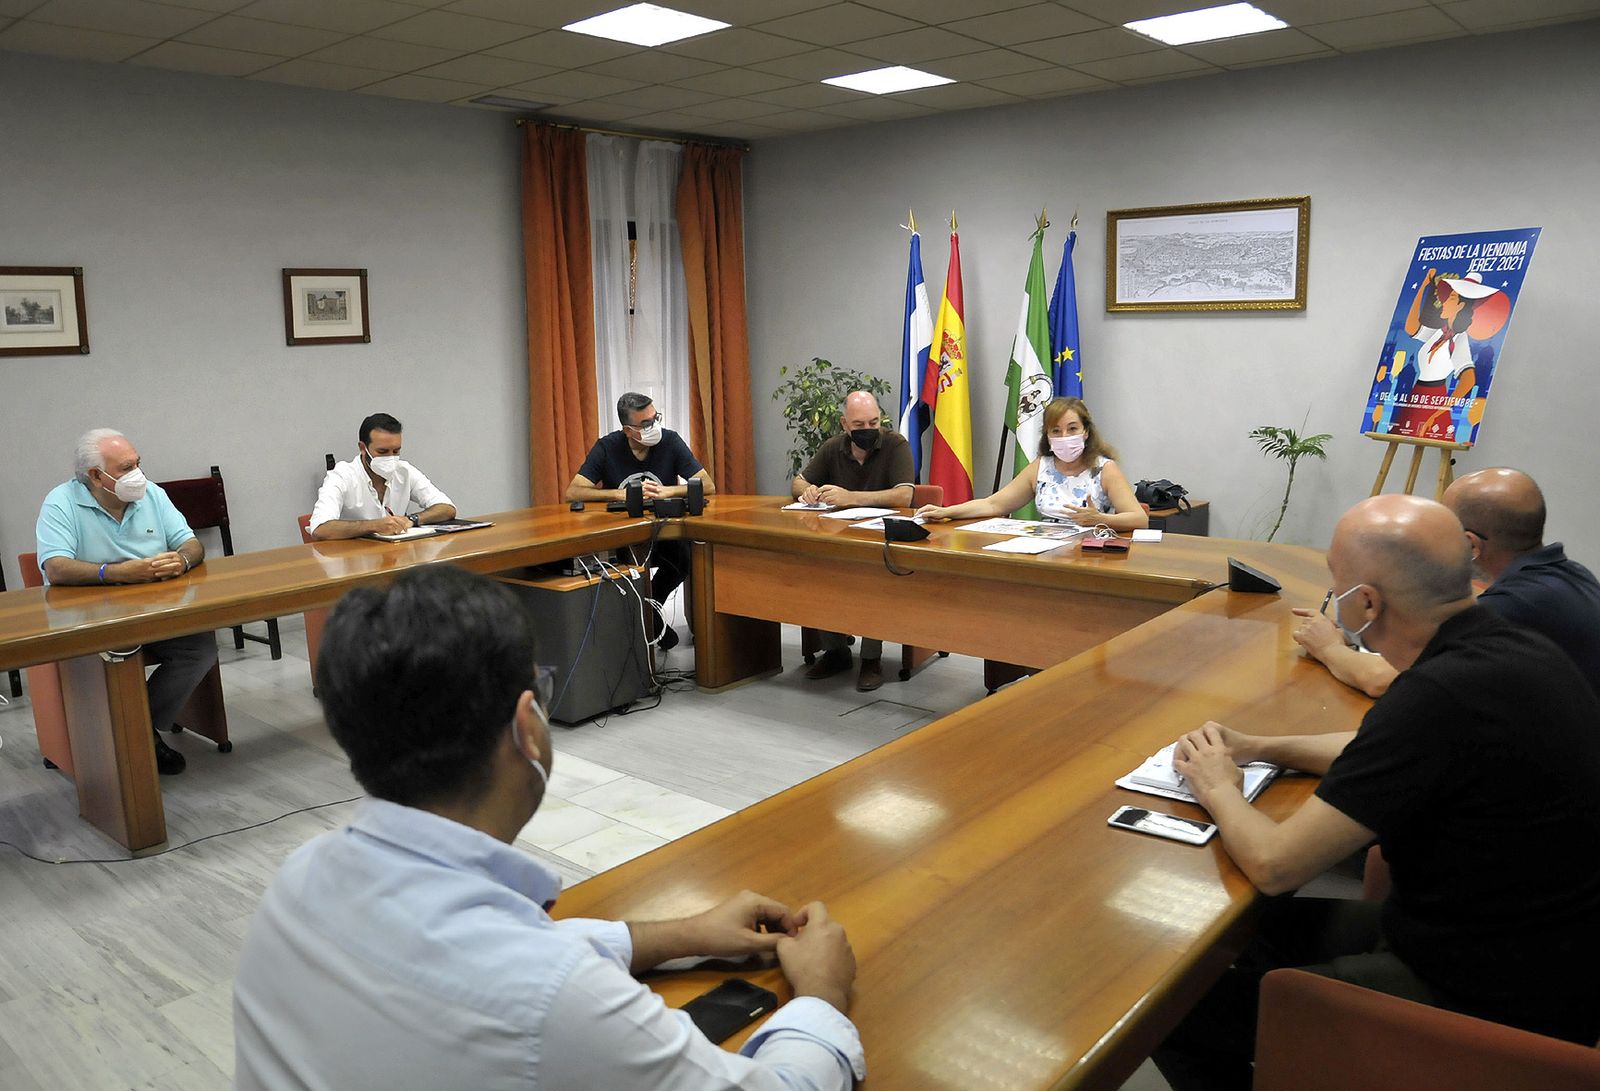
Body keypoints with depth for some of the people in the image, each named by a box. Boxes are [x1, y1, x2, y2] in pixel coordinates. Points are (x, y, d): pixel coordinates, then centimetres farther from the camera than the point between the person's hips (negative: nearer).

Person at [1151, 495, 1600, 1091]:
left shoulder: (1441, 696, -31)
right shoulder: (1514, 645, -3)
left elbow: (1274, 864, -25)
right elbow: (1397, 751, 18)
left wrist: (1218, 789, -4)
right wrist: (1257, 747, 11)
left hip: (1485, 1000, -9)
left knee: (1180, 1016, -4)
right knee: (1261, 927, 20)